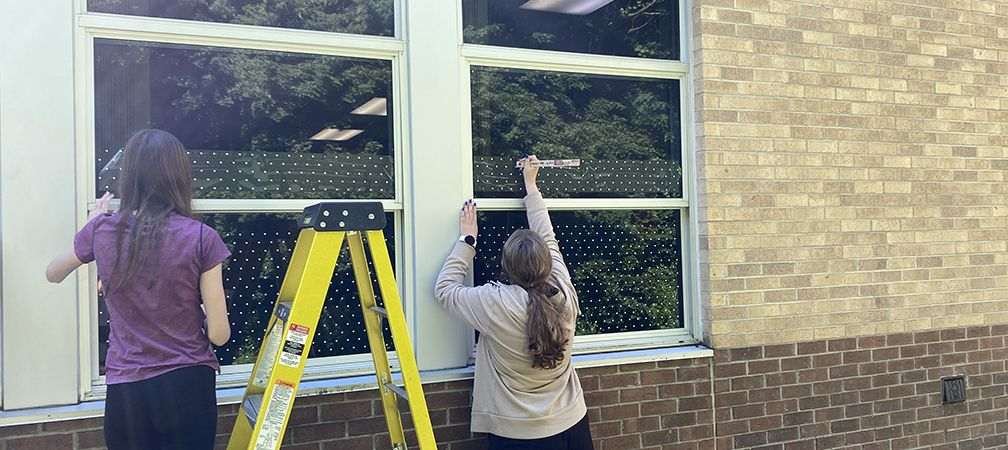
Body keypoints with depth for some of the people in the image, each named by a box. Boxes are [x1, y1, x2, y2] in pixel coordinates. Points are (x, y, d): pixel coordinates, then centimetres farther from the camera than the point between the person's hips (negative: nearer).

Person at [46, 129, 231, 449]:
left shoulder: (102, 230, -4)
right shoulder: (201, 238, -12)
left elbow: (53, 274, 20)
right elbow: (219, 335, -9)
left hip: (126, 389, 2)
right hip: (188, 385, -2)